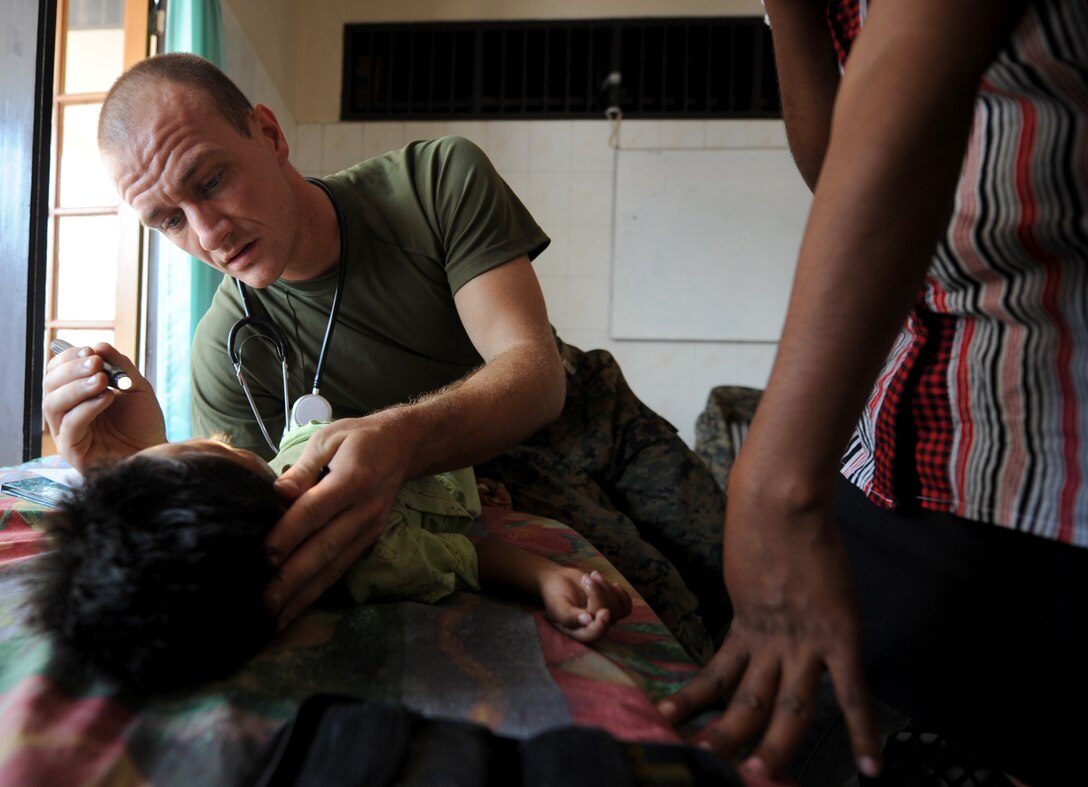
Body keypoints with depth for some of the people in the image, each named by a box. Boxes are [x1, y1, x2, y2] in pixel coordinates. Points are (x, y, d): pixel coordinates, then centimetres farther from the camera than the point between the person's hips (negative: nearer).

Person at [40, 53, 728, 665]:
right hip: (498, 476, -2)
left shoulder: (440, 178, -19)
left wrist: (400, 438, -50)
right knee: (663, 604, -25)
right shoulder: (229, 354, -18)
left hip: (592, 409, 2)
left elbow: (535, 369, -29)